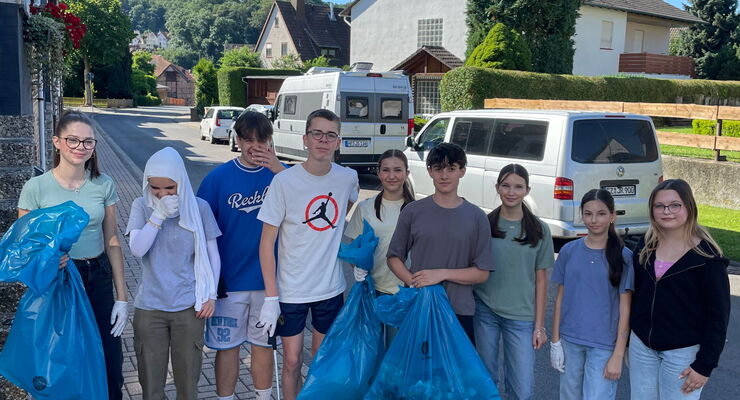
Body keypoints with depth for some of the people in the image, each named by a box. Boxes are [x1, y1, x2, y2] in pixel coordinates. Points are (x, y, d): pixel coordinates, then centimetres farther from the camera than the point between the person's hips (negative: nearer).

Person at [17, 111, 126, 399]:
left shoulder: (104, 185, -1)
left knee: (110, 368, 4)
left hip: (98, 279, 2)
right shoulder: (37, 187, -9)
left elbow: (112, 242, 4)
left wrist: (121, 297, 3)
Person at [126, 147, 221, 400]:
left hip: (189, 307, 0)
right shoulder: (142, 206, -1)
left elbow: (212, 254, 3)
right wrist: (159, 215, -21)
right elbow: (137, 249, -14)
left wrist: (211, 295, -2)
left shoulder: (199, 207, -3)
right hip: (149, 307, 1)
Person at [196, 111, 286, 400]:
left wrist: (280, 170, -35)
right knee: (227, 346, 10)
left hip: (268, 279, 1)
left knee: (263, 344, 16)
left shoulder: (280, 174, -4)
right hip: (229, 280, -1)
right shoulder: (218, 178, -7)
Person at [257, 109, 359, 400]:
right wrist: (271, 297, -14)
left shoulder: (348, 178, -5)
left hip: (331, 288, 3)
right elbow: (267, 242, -10)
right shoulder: (284, 181, -14)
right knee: (292, 361, 8)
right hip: (291, 290, -3)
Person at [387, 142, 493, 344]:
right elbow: (394, 257, 6)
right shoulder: (413, 211, 2)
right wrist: (414, 282, -12)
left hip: (459, 312, 0)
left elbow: (482, 273, 0)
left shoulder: (476, 217, 1)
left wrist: (442, 274, -13)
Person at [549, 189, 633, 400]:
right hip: (570, 341, 3)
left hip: (604, 345, -3)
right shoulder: (569, 251, 0)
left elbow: (625, 308, -6)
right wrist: (555, 341, 3)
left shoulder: (623, 256, -6)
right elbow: (560, 298, 5)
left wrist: (618, 354, -9)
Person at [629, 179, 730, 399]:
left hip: (683, 352, -4)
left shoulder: (706, 255, -12)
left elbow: (718, 313, -11)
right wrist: (628, 338, 11)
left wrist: (705, 364, -13)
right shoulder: (645, 246, 2)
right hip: (641, 346, 5)